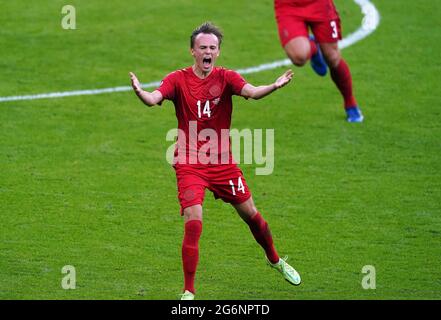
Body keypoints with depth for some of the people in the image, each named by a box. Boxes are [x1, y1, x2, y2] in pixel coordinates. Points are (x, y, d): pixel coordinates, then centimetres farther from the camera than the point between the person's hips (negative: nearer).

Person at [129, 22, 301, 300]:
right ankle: (188, 293, -6)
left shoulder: (226, 78, -2)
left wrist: (274, 86, -41)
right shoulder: (178, 80, -5)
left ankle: (275, 260, 41)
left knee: (251, 214, 12)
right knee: (193, 223, -16)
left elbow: (251, 92, -21)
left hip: (223, 162, 2)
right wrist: (140, 92, -45)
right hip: (189, 165, -2)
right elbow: (154, 99, -21)